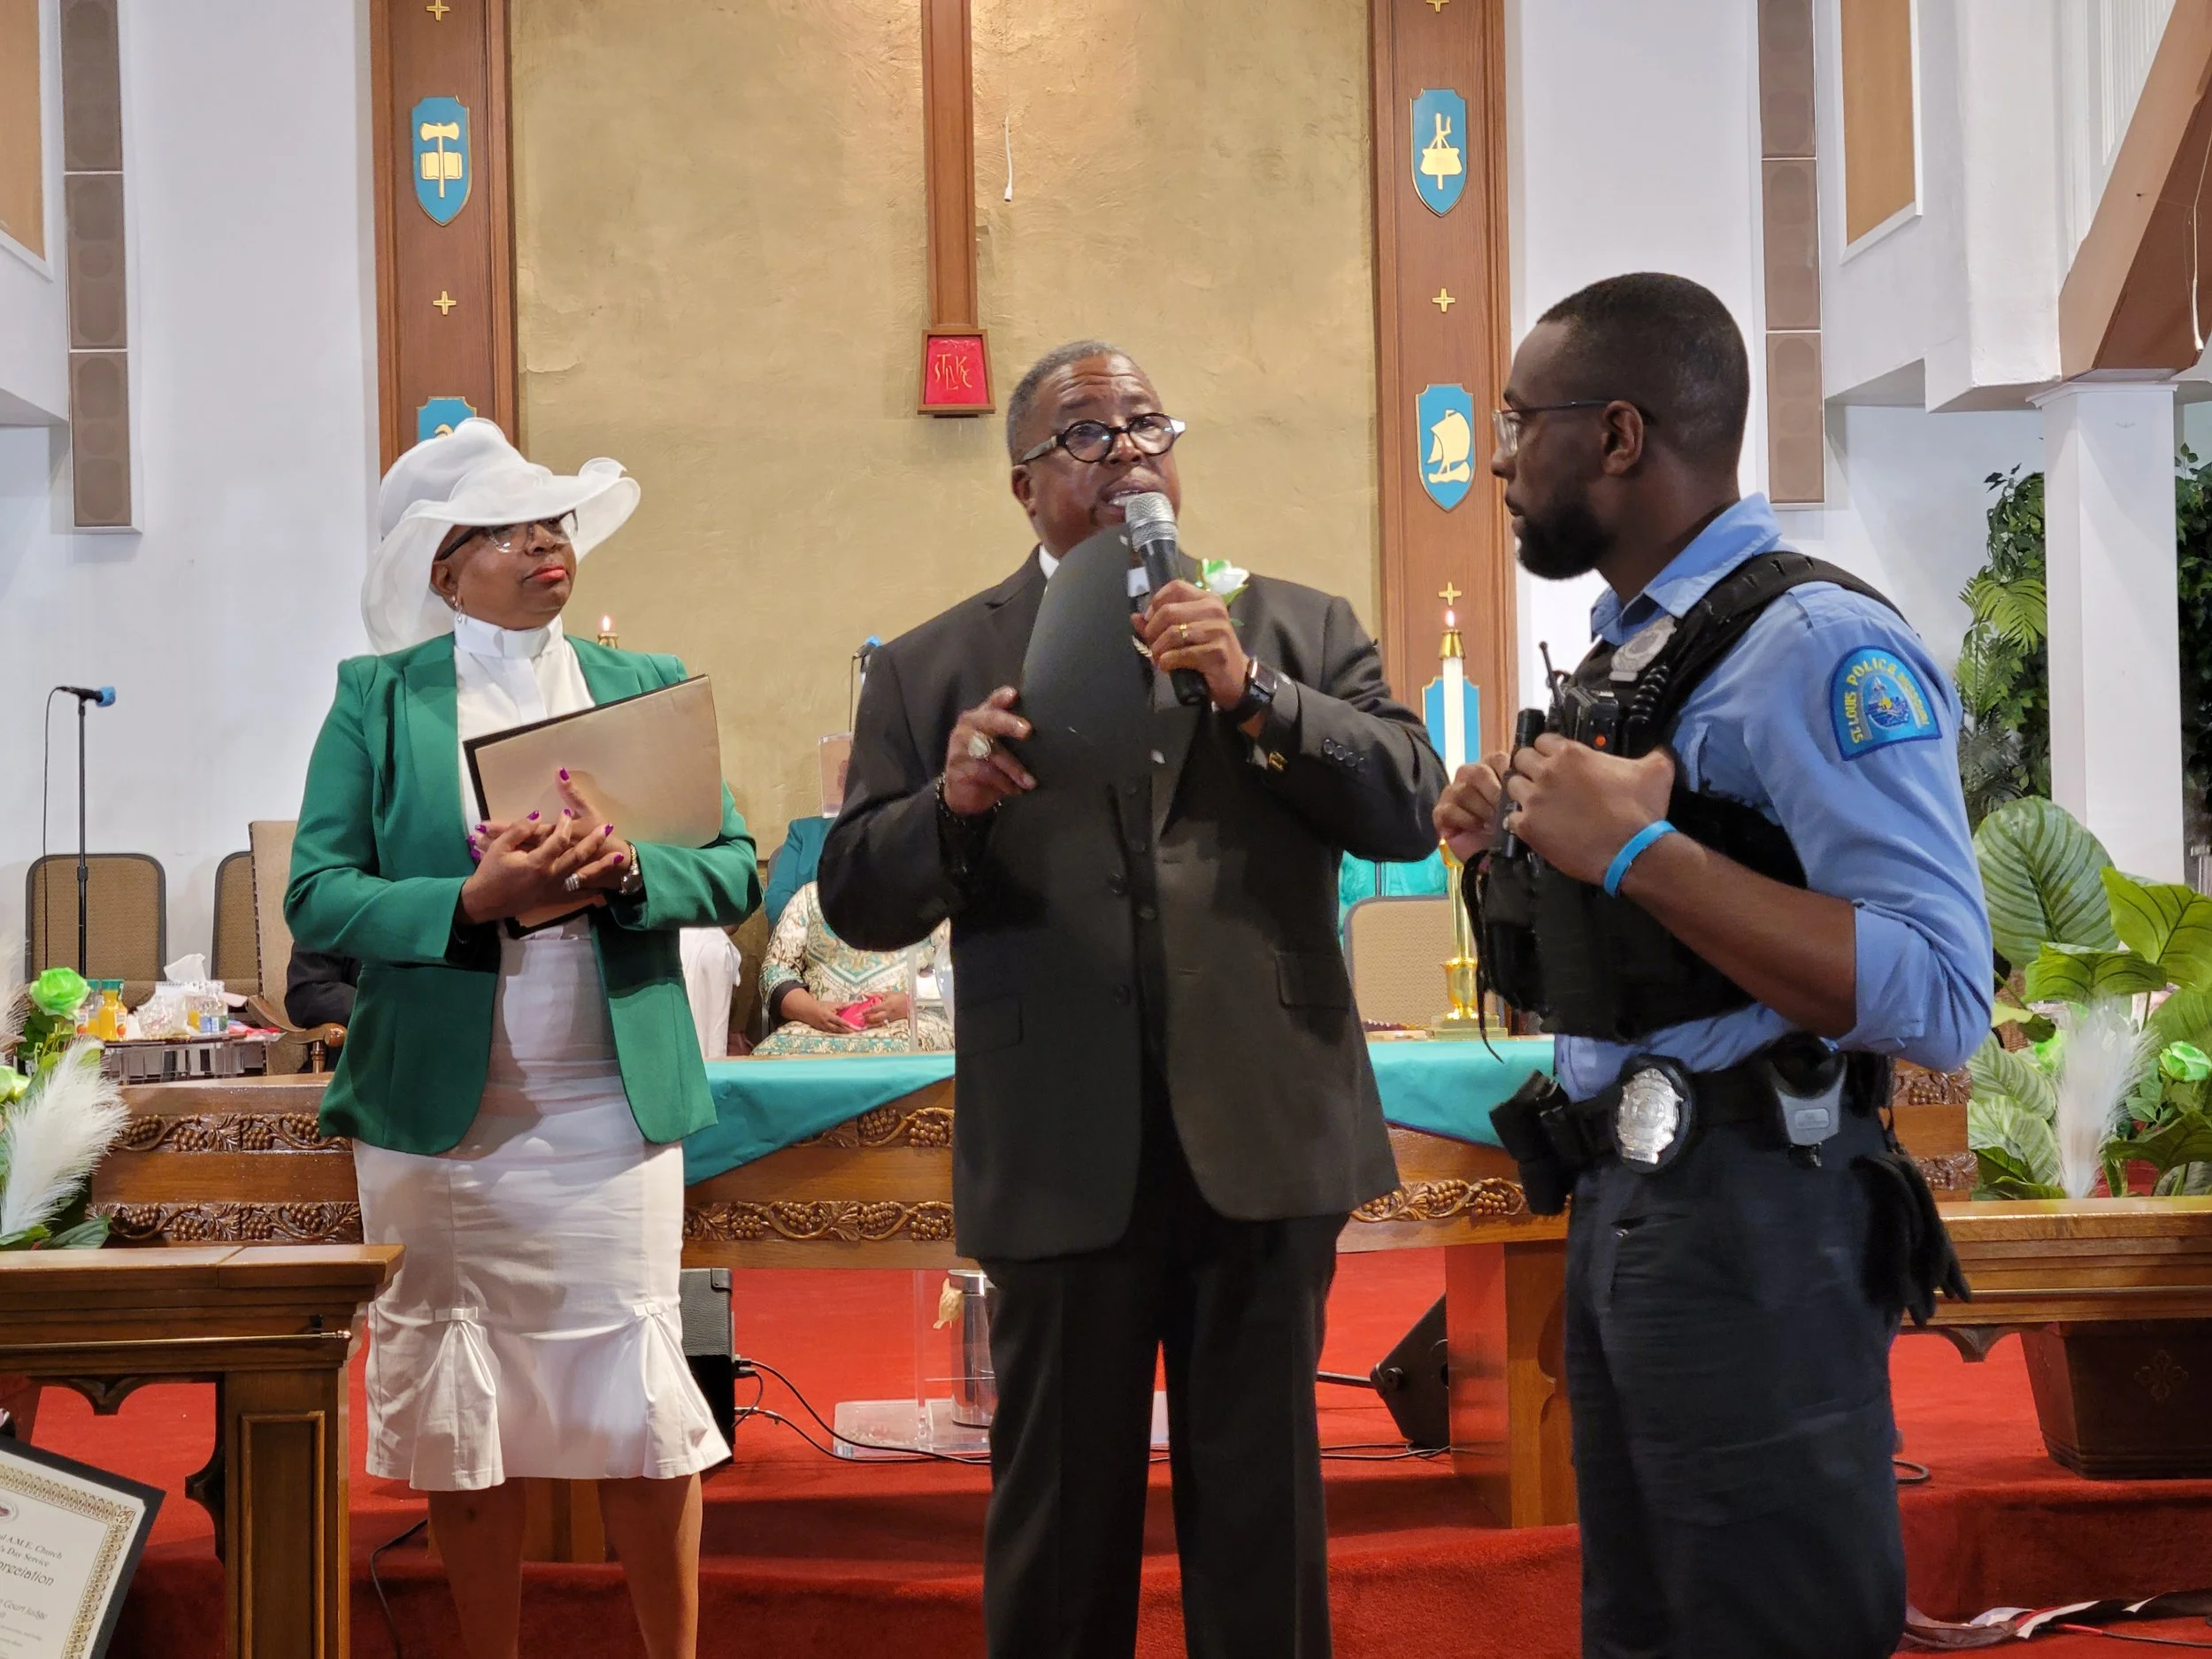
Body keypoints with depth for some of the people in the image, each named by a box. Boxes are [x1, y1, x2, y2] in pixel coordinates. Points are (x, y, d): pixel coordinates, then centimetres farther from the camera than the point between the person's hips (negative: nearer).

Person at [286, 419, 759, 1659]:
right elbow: (318, 899, -5)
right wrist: (476, 898, -20)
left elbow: (737, 872, 4)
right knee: (461, 1412, 7)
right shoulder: (378, 700, 3)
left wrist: (629, 871, -16)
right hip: (437, 1114, 0)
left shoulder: (648, 686, 9)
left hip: (614, 1106, 0)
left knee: (638, 1401, -1)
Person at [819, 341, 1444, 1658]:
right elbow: (860, 903, 1)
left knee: (1263, 1504, 10)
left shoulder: (1303, 631, 9)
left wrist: (1252, 696, -15)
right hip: (1063, 1158, 0)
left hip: (1264, 1144, 1)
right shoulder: (932, 670, 6)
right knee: (1062, 1512, 10)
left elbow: (1410, 809, -3)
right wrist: (951, 804, -19)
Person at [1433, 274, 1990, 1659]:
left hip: (1749, 1227, -9)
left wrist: (1637, 850, -26)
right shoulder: (1627, 654, 13)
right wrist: (1517, 850, 6)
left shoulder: (1815, 647, -16)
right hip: (1619, 1209, 10)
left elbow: (1940, 1001, -26)